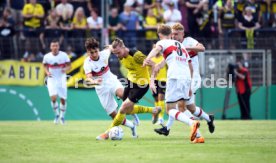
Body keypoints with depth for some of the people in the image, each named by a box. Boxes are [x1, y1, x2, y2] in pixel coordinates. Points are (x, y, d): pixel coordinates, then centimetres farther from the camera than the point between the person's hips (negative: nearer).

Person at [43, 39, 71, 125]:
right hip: (52, 80, 0)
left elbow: (69, 66, -1)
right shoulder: (47, 57, -6)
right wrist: (47, 72, -10)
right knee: (53, 97, -18)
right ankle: (57, 114, 6)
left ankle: (62, 116, 25)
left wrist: (65, 69, -23)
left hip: (61, 79, 0)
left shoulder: (64, 55, -9)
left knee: (63, 99, 3)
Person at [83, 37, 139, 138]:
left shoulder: (104, 54, -11)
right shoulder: (87, 63, -21)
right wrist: (94, 82, -56)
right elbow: (88, 78, -38)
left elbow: (109, 49, 16)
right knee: (114, 115, -2)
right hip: (102, 88, -1)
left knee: (121, 94, -35)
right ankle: (132, 126, 23)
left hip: (111, 80, 1)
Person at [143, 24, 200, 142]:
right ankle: (198, 135, 7)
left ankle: (192, 123, -30)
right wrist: (189, 86, 38)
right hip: (187, 78, 6)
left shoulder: (163, 43, 12)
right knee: (182, 109, 19)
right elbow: (190, 67, 31)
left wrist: (148, 58, -34)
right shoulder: (181, 46, 31)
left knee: (170, 110, -4)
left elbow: (157, 49, -14)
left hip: (175, 77, -6)